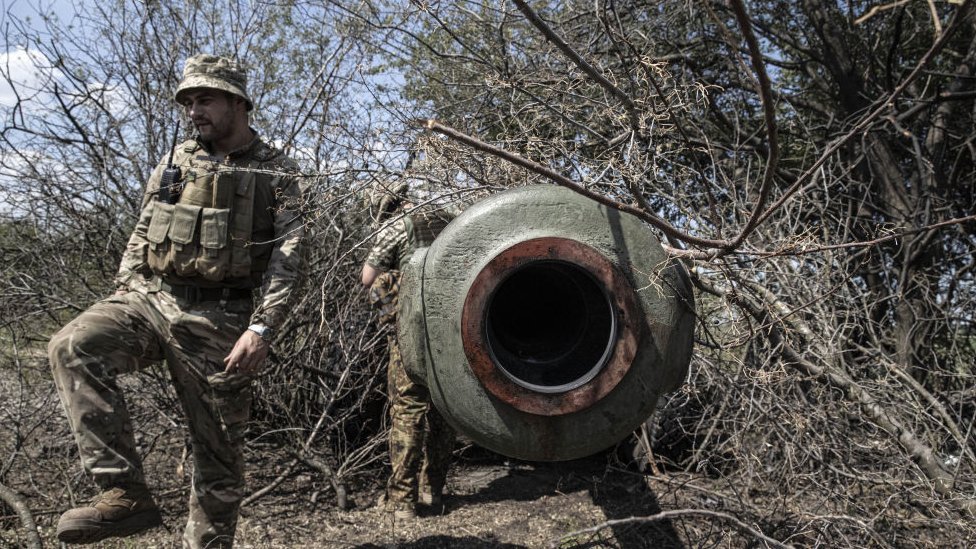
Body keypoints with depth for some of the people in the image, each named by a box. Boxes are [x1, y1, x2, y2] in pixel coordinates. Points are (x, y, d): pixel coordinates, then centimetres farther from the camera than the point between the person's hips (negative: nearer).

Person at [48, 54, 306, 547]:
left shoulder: (276, 172, 1)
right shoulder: (174, 162, 14)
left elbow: (287, 257, -6)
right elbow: (140, 237, 17)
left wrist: (261, 328, -18)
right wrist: (121, 299, 5)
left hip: (220, 319, -3)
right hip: (152, 298, 3)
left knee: (218, 446, 3)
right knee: (73, 347, -25)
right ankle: (124, 494, -23)